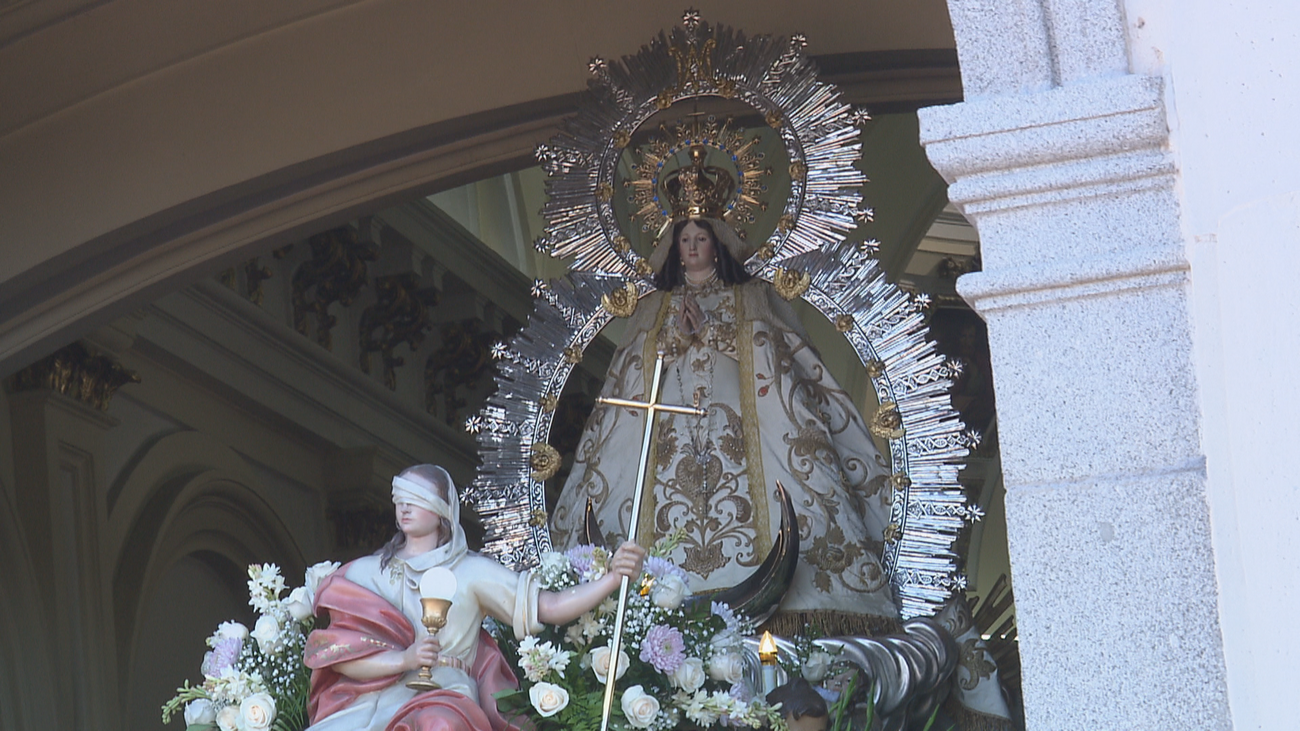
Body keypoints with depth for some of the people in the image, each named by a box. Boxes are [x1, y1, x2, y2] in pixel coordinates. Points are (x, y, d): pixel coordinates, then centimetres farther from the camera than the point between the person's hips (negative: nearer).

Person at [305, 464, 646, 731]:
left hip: (444, 703, -2)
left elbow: (550, 608, 5)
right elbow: (338, 653, 4)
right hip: (371, 703, 2)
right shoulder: (365, 572, 17)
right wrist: (404, 659, -12)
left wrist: (614, 577, -9)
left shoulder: (471, 572, 13)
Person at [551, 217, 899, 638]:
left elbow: (759, 347, 5)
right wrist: (678, 334, -1)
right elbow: (635, 360, 15)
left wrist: (707, 330, -3)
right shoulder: (655, 305, 26)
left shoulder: (750, 296, 20)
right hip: (672, 416, 1)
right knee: (669, 504, -18)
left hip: (736, 416, -1)